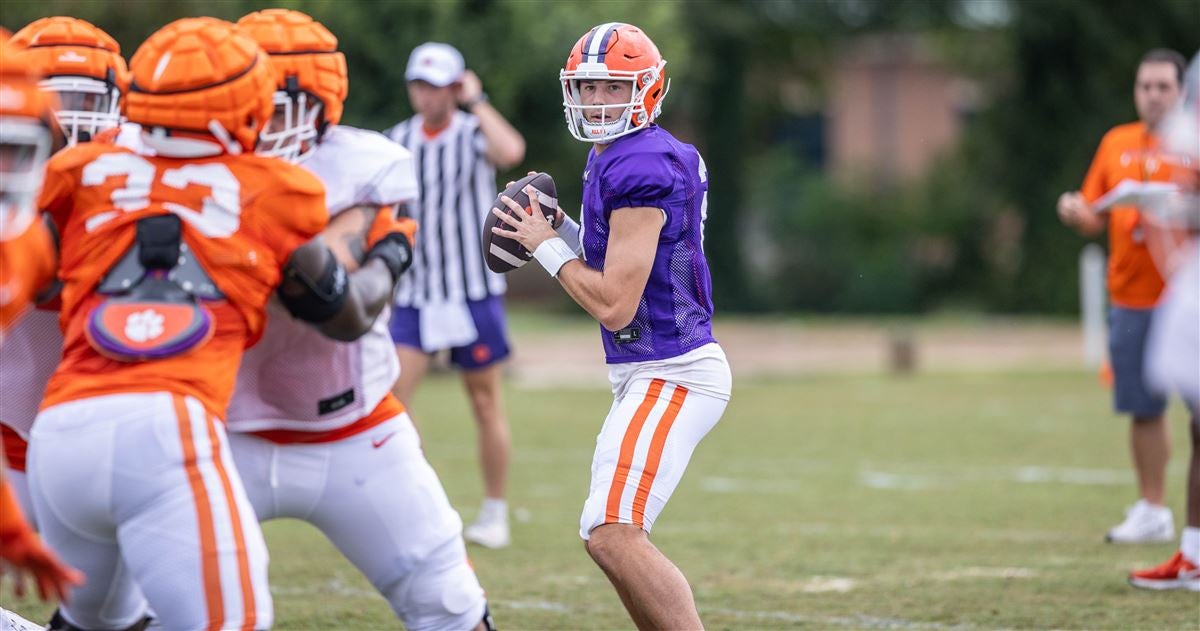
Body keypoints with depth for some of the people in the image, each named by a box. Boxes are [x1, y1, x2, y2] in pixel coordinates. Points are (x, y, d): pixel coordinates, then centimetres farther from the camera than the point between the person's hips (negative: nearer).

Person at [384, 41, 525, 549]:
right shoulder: (397, 142, 5)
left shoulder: (474, 134, -8)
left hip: (473, 292, -4)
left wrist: (477, 103, -23)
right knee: (392, 395, -11)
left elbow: (510, 152, -33)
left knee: (485, 403, 5)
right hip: (414, 295, 4)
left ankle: (495, 513, 17)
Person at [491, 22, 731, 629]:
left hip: (672, 374, -11)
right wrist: (566, 233, 10)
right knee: (611, 535, 19)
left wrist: (549, 247, -7)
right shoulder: (610, 157, 13)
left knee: (613, 536, -20)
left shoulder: (641, 168, -18)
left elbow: (615, 305, -20)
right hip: (646, 374, 11)